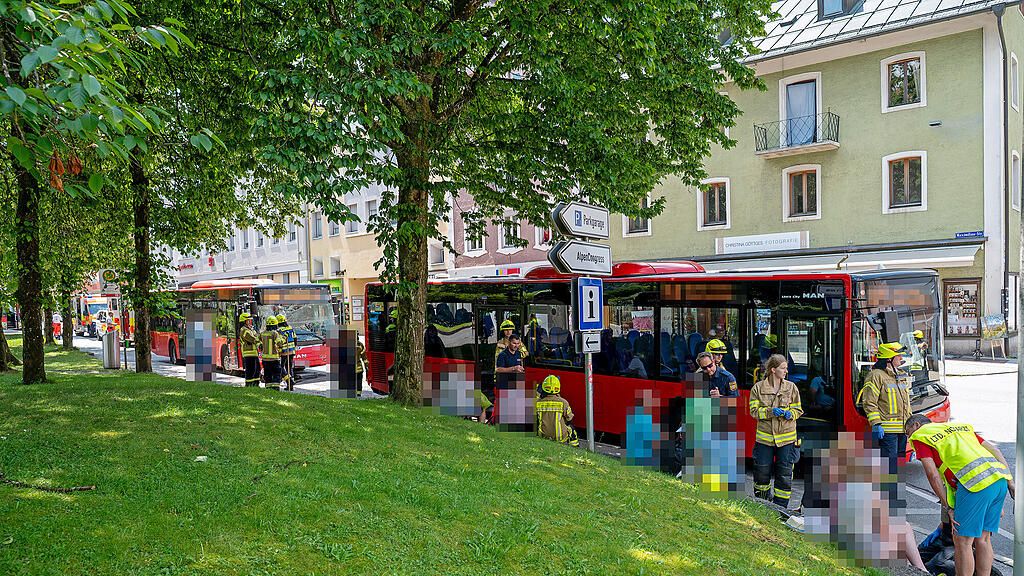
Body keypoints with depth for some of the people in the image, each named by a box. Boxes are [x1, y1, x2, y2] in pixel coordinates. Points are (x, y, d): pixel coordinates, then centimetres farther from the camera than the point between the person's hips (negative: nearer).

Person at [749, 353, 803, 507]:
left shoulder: (791, 387, 2)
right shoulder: (758, 388, -1)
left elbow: (798, 410, 8)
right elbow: (754, 411, -5)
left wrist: (790, 414, -14)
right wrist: (770, 411, -20)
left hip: (786, 438, 1)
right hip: (764, 438, -1)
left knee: (784, 476, 1)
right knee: (762, 473, 4)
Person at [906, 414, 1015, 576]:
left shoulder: (919, 437, 11)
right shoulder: (960, 426, 32)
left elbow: (933, 475, 1)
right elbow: (995, 451, 22)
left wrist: (948, 508, 5)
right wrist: (1011, 484, 17)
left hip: (975, 484, -7)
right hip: (999, 480, 8)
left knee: (962, 541, 2)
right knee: (982, 538, 17)